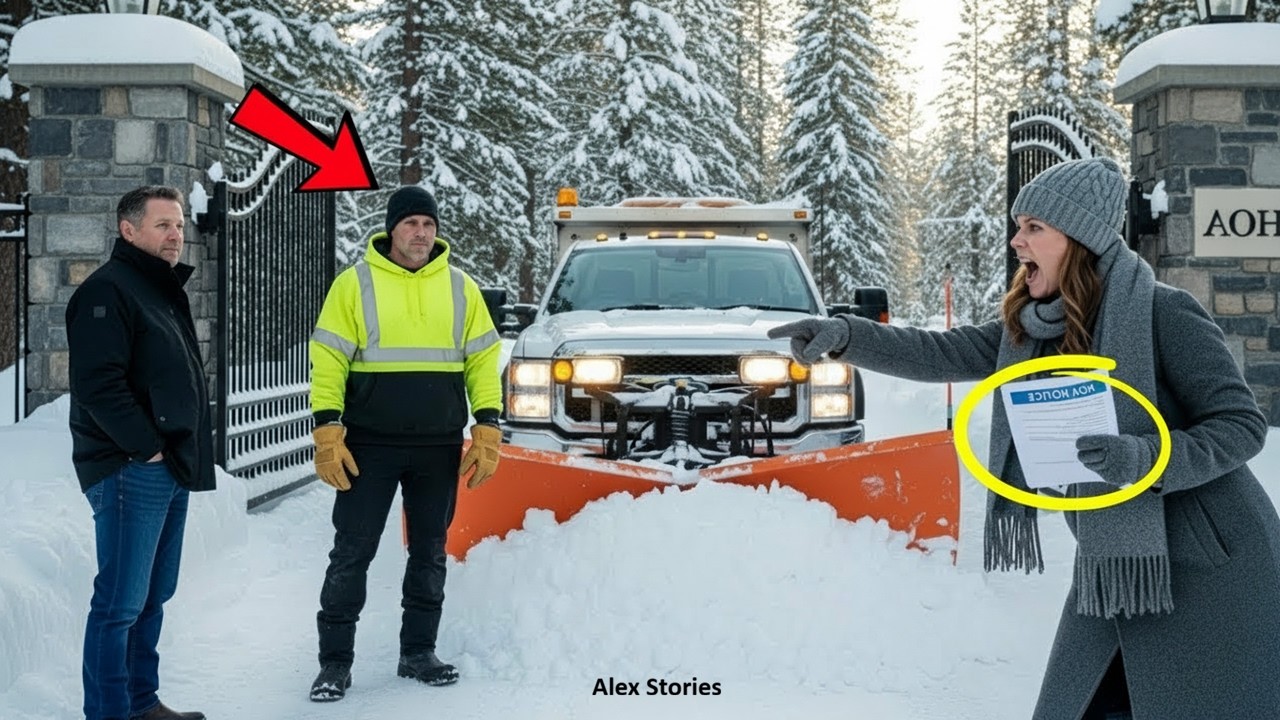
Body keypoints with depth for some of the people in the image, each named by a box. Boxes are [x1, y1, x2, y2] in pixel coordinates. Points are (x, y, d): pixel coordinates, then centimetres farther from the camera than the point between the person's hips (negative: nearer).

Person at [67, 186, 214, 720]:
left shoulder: (164, 290, 20)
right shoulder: (108, 290, -10)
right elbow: (98, 384, -20)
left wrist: (190, 453, 16)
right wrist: (146, 447, -17)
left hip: (170, 469, 10)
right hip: (131, 470, -10)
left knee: (152, 597, 15)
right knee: (121, 603, -6)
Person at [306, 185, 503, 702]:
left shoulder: (460, 288, 6)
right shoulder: (355, 283, -2)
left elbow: (483, 360, 7)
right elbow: (328, 361, -5)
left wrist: (487, 430, -2)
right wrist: (327, 433, -13)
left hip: (440, 448, 3)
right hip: (369, 446, -3)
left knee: (429, 553, 11)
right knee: (352, 553, 0)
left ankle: (418, 652, 24)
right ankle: (335, 662, 10)